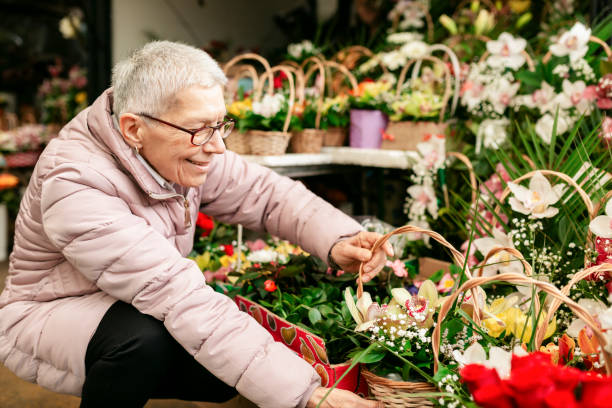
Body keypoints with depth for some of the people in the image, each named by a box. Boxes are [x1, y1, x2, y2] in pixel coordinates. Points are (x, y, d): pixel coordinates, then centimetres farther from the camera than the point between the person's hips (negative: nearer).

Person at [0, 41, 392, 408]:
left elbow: (266, 193, -7)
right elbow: (181, 296, -41)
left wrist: (338, 240, -29)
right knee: (145, 338, -34)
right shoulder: (75, 184, -34)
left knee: (234, 364, -6)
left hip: (145, 308, 7)